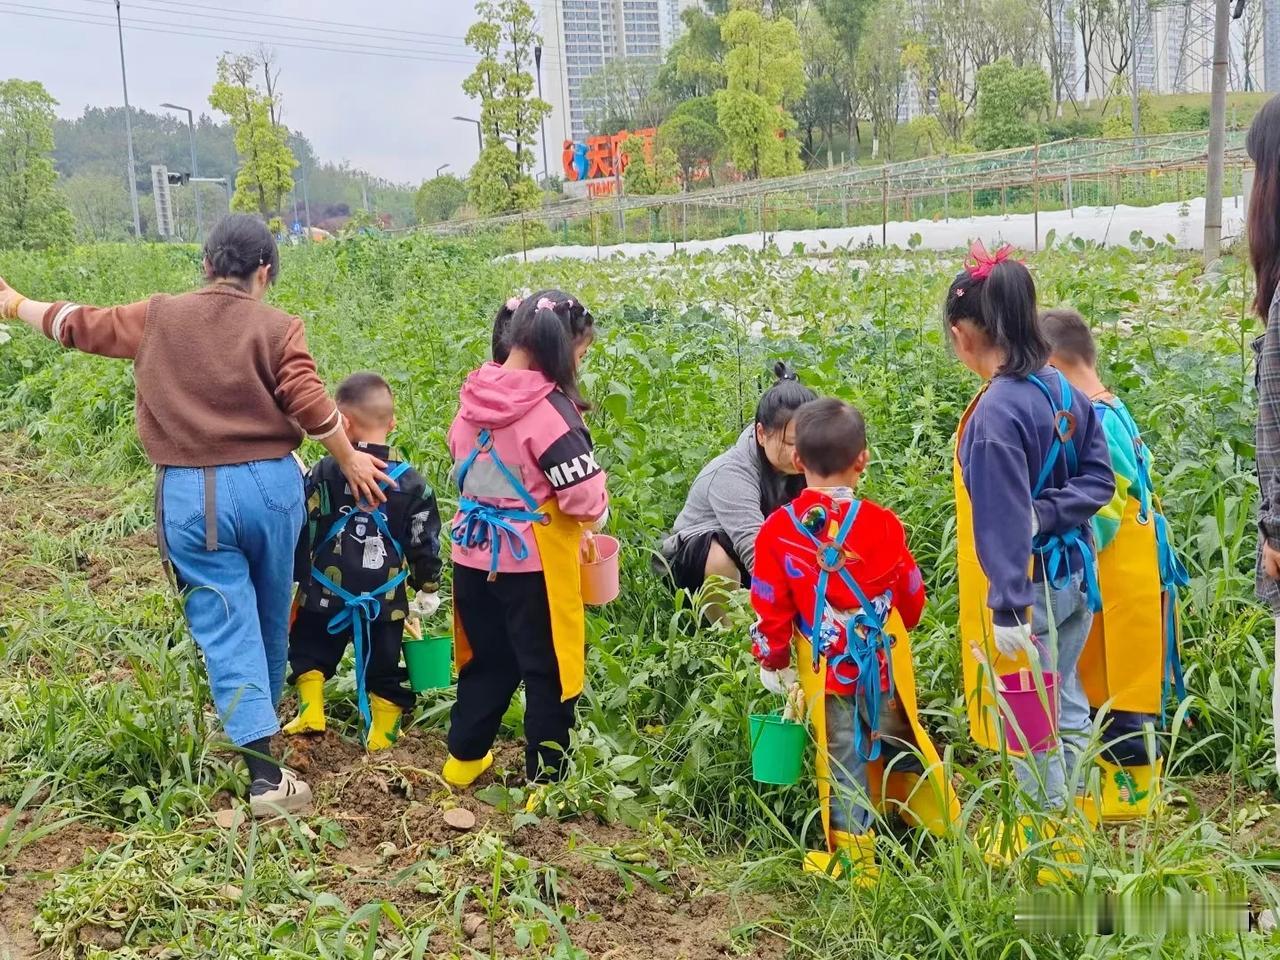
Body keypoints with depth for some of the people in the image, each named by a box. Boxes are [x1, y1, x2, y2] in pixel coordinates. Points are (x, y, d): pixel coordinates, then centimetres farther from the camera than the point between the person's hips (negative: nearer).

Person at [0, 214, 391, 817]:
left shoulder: (158, 318, 3)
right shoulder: (276, 327, -4)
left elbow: (82, 325, 14)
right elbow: (311, 406, -11)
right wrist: (351, 461, 4)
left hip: (190, 494, 0)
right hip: (268, 485, 0)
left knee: (227, 630, -1)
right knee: (268, 619, 19)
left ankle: (263, 772, -7)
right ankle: (260, 723, 40)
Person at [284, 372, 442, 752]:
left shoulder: (323, 474, -9)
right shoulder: (411, 484, -4)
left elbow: (300, 530, -4)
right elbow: (425, 545, 1)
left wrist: (296, 575, 9)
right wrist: (428, 589, 15)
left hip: (325, 594, -1)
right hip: (385, 602, 1)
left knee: (309, 652, 23)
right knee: (383, 670, 12)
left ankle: (310, 713, 18)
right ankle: (381, 737, 17)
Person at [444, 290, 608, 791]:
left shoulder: (473, 397, 1)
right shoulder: (548, 407, -21)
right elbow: (584, 495, -20)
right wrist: (598, 504, 2)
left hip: (474, 553, 7)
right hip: (534, 561, -7)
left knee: (487, 660, 23)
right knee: (549, 672, 8)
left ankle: (464, 759, 34)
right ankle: (546, 780, 15)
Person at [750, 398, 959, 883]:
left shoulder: (779, 529, -10)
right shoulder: (882, 523, -8)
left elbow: (771, 609, -5)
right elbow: (911, 596, 5)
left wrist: (773, 663, 10)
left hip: (826, 670, -2)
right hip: (886, 660, 2)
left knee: (842, 757, 8)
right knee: (898, 739, 22)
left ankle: (855, 855, 14)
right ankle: (942, 820, 37)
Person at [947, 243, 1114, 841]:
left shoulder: (996, 413, -23)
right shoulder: (1064, 392, 2)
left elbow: (1005, 518, -24)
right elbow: (1099, 480, 4)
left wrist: (1007, 609, -22)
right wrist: (1049, 513, -8)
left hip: (1027, 586, -8)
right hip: (1075, 575, 9)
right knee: (1064, 708, 20)